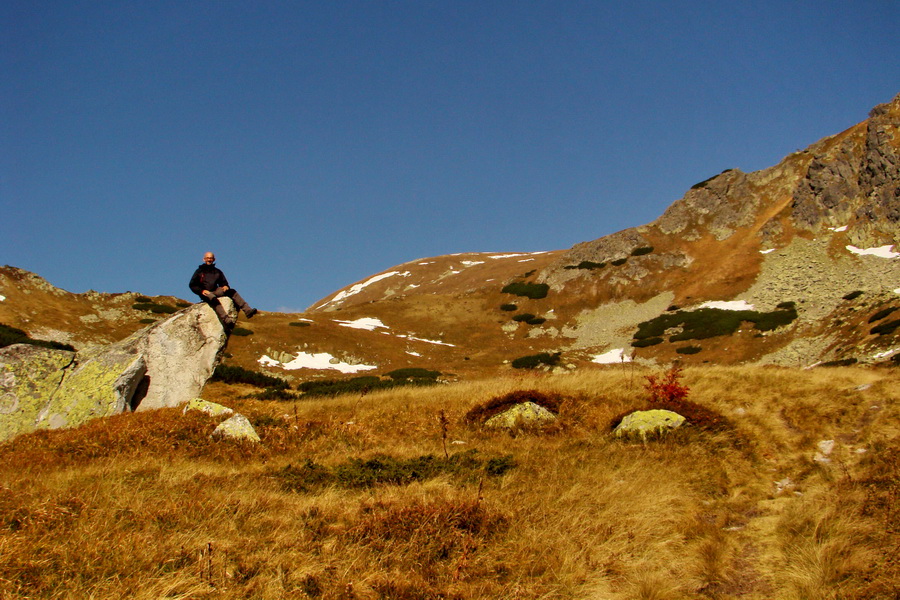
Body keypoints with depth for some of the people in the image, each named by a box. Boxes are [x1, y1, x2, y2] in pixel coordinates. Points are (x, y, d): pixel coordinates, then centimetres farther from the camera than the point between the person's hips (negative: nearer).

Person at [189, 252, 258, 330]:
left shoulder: (217, 272, 23)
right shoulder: (199, 271, 12)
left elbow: (223, 282, 25)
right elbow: (192, 285, 6)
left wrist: (226, 286, -2)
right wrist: (202, 291, -12)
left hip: (216, 291, 5)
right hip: (205, 293, -4)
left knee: (232, 291, -21)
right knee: (214, 299, -39)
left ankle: (247, 310, -37)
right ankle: (226, 320, -61)